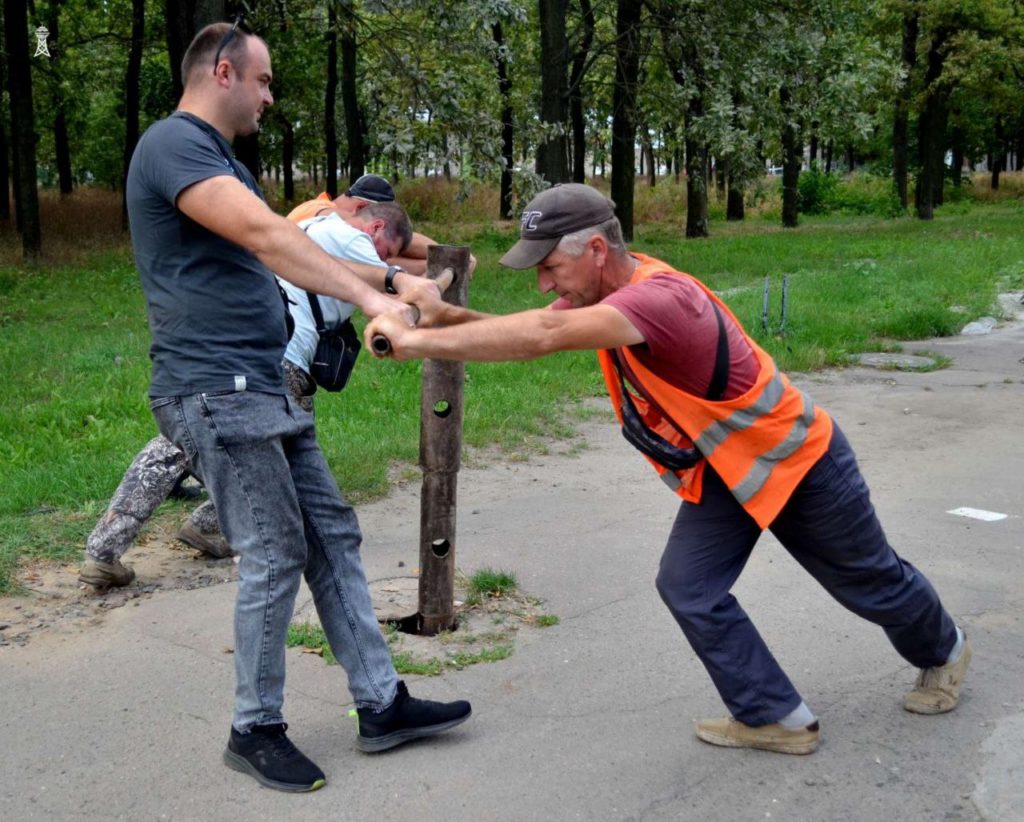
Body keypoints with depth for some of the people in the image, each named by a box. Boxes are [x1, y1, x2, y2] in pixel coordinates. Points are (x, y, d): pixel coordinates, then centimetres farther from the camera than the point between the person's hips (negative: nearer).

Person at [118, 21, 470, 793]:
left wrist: (391, 278, 14)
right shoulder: (174, 144, -12)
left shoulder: (224, 164, 21)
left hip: (264, 389, 10)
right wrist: (368, 296, -32)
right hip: (215, 391, -10)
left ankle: (381, 705, 15)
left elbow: (288, 250, 20)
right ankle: (255, 730, 11)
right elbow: (266, 235, -26)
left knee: (333, 536, 8)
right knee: (276, 555, -6)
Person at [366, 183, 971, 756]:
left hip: (796, 457, -7)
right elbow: (537, 330, -10)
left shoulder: (661, 298, -40)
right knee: (690, 590, -3)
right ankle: (777, 718, 12)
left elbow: (545, 337, -53)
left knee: (869, 580, 15)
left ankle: (945, 651, 46)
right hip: (721, 470, 7)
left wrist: (416, 341, -53)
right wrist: (453, 317, -30)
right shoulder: (608, 289, -11)